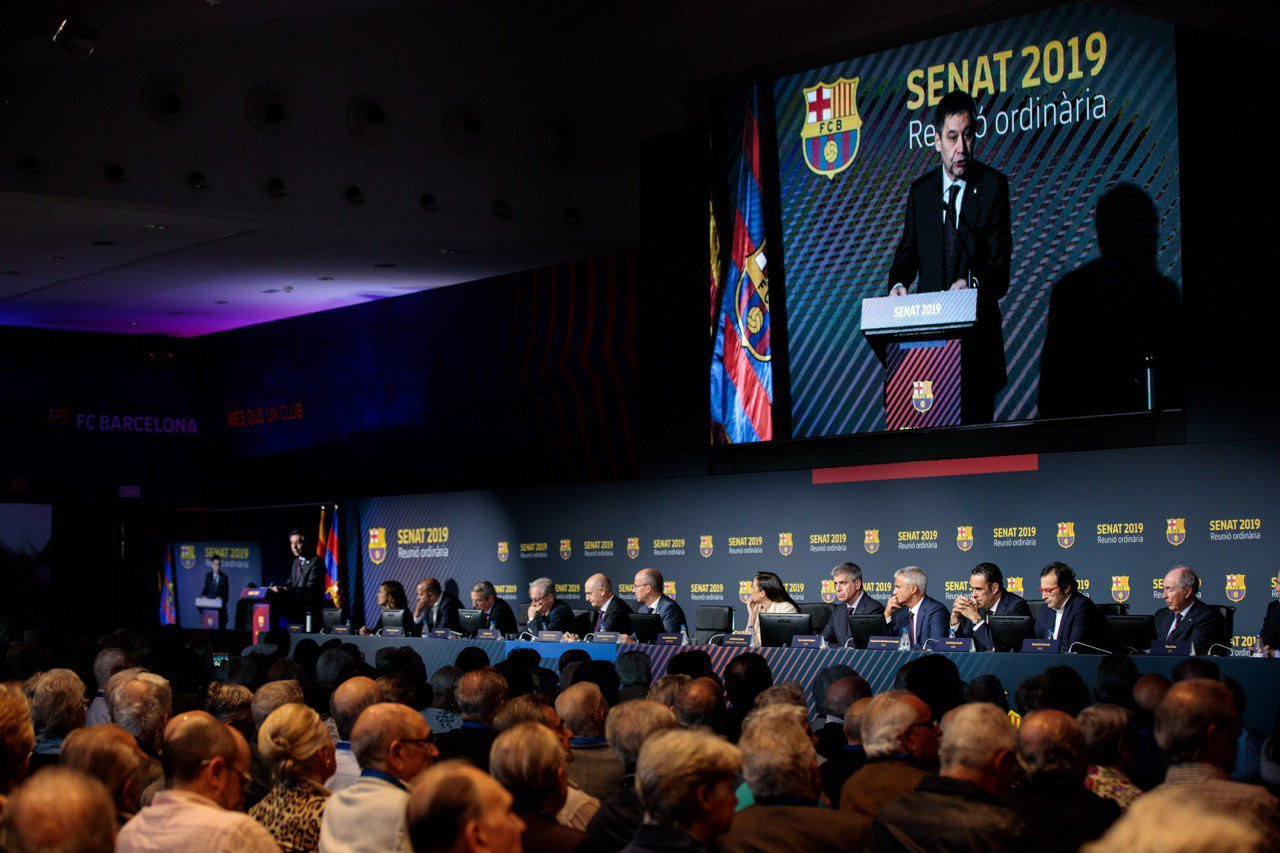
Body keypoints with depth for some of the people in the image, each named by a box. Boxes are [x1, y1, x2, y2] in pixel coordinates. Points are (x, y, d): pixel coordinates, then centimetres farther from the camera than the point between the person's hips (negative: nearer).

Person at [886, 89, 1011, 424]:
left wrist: (974, 283, -25)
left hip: (977, 330, -2)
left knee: (976, 419, -5)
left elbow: (1000, 268, -4)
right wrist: (899, 283, -4)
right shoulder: (920, 190, 12)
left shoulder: (993, 186, 1)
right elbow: (907, 253, 18)